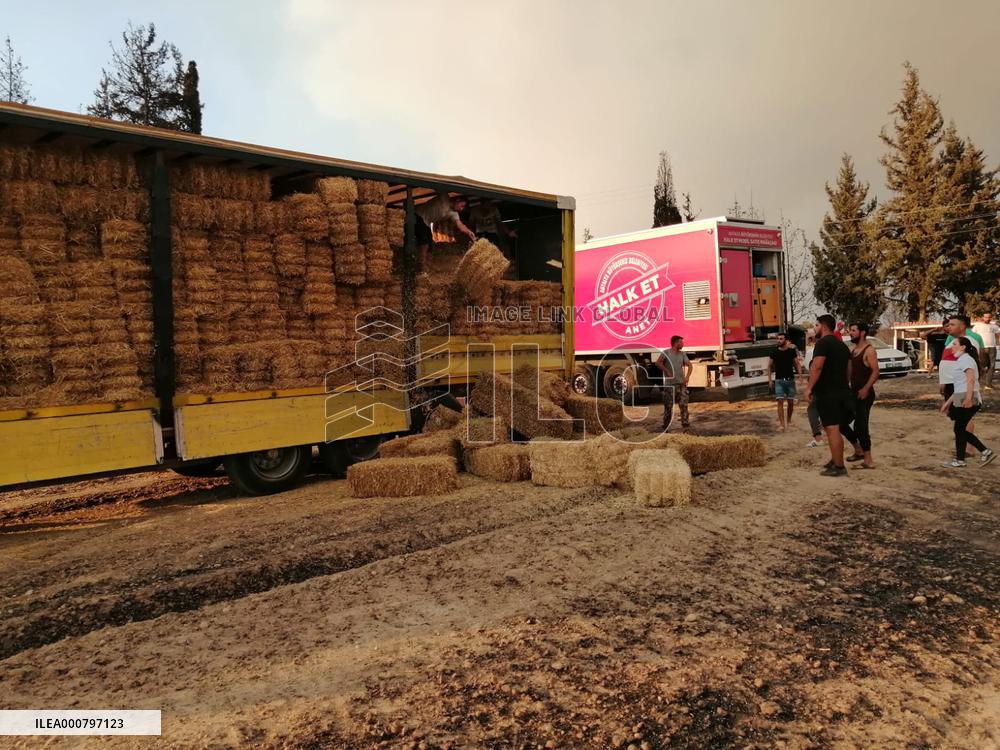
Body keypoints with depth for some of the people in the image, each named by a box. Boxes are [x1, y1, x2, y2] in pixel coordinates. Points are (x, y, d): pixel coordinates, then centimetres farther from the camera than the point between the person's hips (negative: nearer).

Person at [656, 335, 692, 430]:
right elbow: (658, 363, -17)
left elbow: (690, 365, 11)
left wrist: (687, 376, -3)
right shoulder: (666, 352, -4)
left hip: (681, 383, 4)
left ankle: (685, 424, 1)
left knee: (684, 404, -2)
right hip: (669, 384, -4)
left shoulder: (682, 354, 11)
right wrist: (667, 372, -16)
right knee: (668, 406, 2)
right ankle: (666, 426, 10)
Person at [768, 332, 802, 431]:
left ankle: (789, 420, 29)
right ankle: (782, 424, -14)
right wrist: (770, 379, 2)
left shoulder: (792, 351, 1)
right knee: (780, 401, -11)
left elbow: (797, 364, 4)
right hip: (779, 380, -1)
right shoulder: (774, 353, 1)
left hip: (790, 379, 1)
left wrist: (800, 375, -7)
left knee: (790, 401, 8)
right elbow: (769, 366, 8)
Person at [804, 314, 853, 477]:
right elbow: (848, 369, 23)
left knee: (832, 429, -8)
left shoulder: (823, 343, -11)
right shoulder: (842, 345, 18)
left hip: (827, 393, -10)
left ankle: (838, 467, -7)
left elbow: (817, 367, -22)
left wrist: (809, 387, -18)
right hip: (842, 391, 10)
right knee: (835, 429, 17)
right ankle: (836, 460, 24)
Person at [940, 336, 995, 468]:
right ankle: (985, 452, 12)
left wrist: (968, 398, -32)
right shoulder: (961, 361, 22)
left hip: (967, 401, -9)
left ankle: (959, 460, 7)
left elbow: (971, 379, -23)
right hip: (960, 400, 9)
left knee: (959, 429, -1)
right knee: (960, 430, 10)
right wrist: (948, 402, 24)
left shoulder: (966, 359, -8)